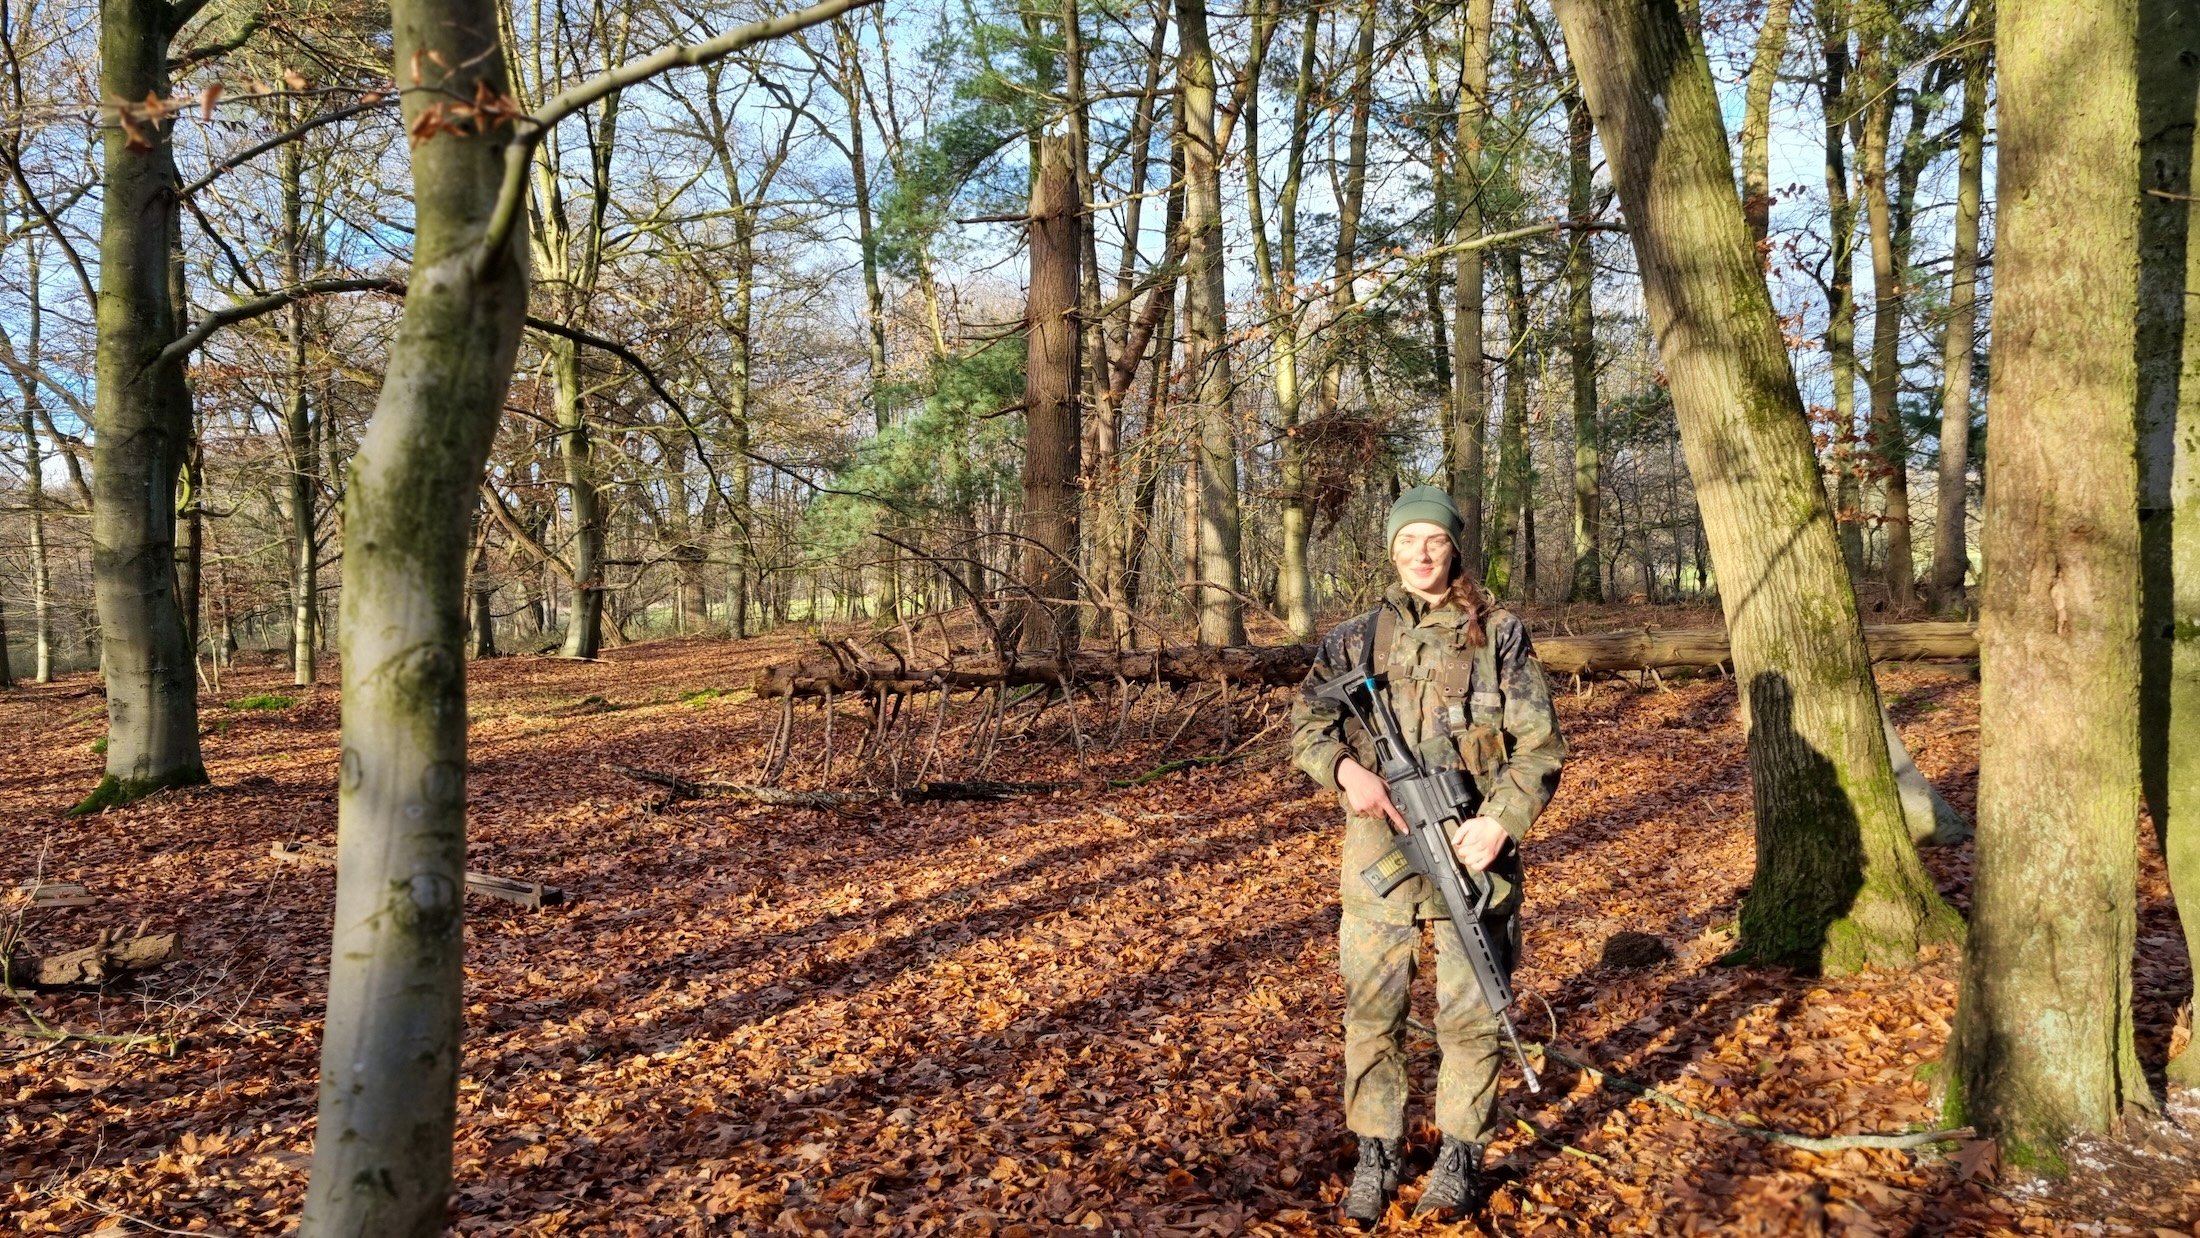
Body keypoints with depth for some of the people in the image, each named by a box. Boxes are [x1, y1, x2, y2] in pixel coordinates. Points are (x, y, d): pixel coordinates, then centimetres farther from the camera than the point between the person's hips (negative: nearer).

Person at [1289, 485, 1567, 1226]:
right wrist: (1348, 769, -16)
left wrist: (1501, 821, -14)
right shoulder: (1356, 638, 10)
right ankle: (1376, 1154, 20)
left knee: (1470, 1012, 5)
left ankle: (1461, 1157, 22)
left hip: (1468, 848, -1)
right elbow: (1306, 722, 4)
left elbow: (1538, 745, 0)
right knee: (1371, 1010, 5)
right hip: (1380, 848, 2)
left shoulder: (1500, 634, 4)